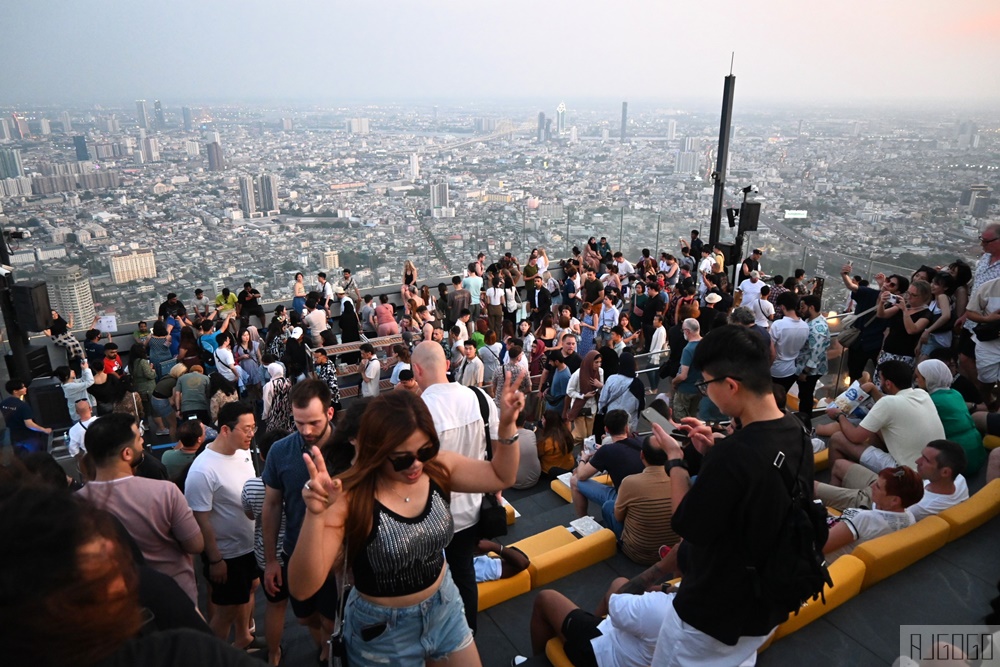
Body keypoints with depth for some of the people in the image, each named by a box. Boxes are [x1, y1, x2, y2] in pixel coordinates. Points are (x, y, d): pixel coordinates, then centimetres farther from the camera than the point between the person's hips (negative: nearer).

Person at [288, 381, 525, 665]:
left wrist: (507, 423, -15)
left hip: (445, 607, 4)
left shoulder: (438, 466, -14)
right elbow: (302, 587, -32)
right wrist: (316, 515, -48)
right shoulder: (349, 497, -28)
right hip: (383, 628, -4)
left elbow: (501, 476, 0)